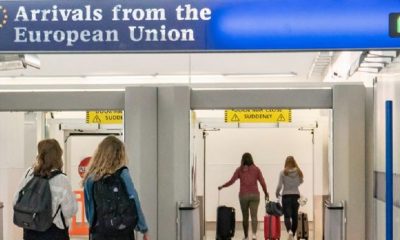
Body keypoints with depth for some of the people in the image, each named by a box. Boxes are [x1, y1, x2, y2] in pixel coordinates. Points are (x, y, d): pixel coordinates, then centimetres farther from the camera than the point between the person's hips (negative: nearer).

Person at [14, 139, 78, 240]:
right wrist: (72, 196, 4)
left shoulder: (28, 174, -2)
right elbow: (70, 211, -14)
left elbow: (16, 201, 6)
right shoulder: (60, 179, -17)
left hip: (30, 231, 5)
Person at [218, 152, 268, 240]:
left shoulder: (239, 170, 2)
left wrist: (222, 186, 12)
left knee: (245, 216, 11)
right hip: (254, 195, 0)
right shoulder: (256, 169, 4)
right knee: (254, 215, -5)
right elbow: (262, 182, 1)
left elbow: (231, 181, -2)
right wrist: (266, 193, 14)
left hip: (243, 195, 0)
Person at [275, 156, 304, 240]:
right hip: (296, 196, 3)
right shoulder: (298, 172, -1)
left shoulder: (283, 173, -9)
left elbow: (279, 185, -9)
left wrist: (277, 193, 8)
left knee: (287, 216, -2)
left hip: (286, 196, -2)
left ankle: (289, 231, -27)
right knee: (294, 216, 12)